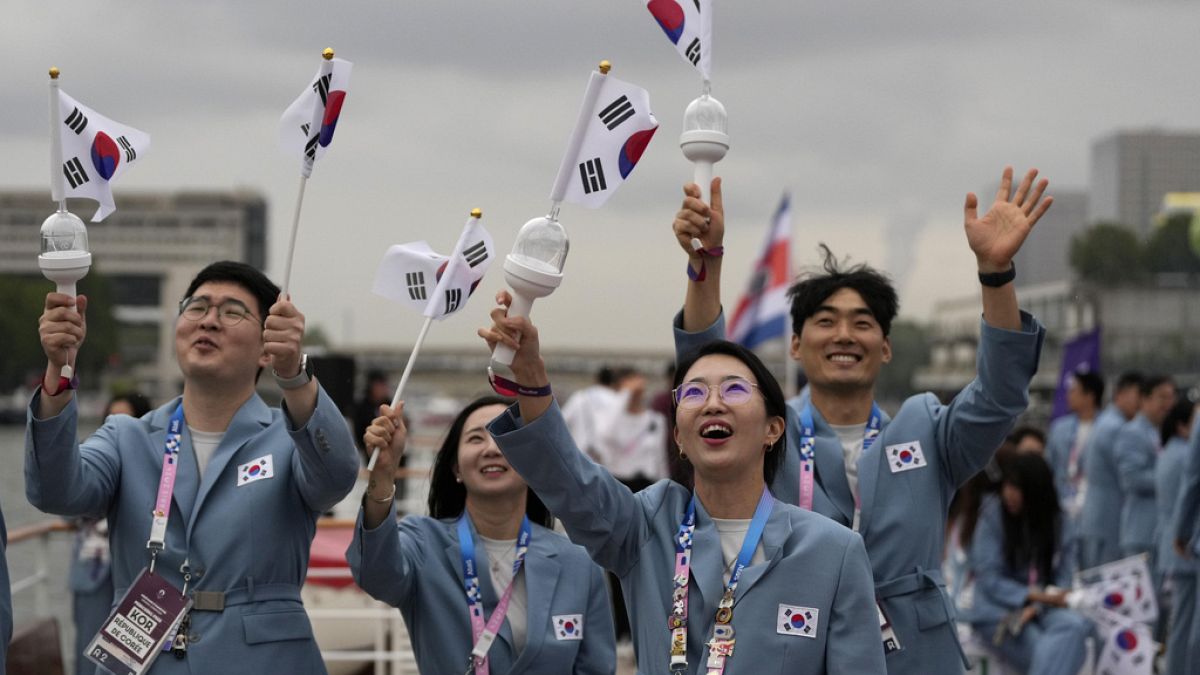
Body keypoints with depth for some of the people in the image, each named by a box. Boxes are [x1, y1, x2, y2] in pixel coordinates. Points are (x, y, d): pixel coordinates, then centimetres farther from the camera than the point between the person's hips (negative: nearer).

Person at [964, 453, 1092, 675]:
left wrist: (1036, 606, -15)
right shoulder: (993, 516, -2)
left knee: (1075, 625, -33)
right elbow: (989, 579, -5)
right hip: (998, 610, -3)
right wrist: (1035, 595, -17)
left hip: (1044, 609, 3)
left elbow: (1063, 580, 5)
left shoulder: (1058, 524, 7)